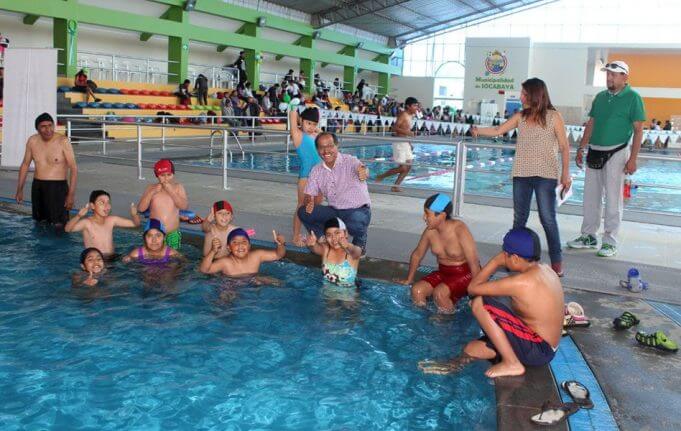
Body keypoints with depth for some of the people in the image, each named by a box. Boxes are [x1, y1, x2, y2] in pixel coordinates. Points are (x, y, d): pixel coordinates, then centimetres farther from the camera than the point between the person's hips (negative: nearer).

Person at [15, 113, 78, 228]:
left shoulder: (63, 141, -11)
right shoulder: (32, 141, 3)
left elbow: (73, 168, -12)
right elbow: (25, 164, 14)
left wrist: (71, 194, -17)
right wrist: (19, 189, 12)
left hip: (58, 187, -5)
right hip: (37, 187, 5)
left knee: (58, 226, -12)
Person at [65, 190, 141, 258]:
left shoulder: (112, 220, 5)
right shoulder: (87, 223, -8)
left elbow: (135, 224, 9)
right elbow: (67, 229, -25)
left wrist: (134, 215, -13)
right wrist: (79, 216, -41)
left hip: (112, 258, 4)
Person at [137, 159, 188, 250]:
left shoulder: (178, 187, 2)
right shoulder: (151, 188, 4)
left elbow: (185, 206, -11)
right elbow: (140, 208, -3)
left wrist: (171, 191, -16)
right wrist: (152, 192, -12)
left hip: (173, 234, 0)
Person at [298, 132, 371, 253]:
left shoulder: (350, 161, -14)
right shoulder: (316, 170, 2)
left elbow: (360, 167, -38)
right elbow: (308, 196, 4)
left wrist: (363, 172, -64)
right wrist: (309, 203, -22)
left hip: (358, 211, -5)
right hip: (334, 211, 5)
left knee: (355, 222, -38)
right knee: (303, 212, -13)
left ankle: (360, 239, 1)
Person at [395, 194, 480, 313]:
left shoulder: (459, 230, -24)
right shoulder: (430, 231, -7)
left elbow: (474, 262, -24)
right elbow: (417, 254, 9)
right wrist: (408, 280, 16)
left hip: (465, 273, -5)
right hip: (443, 273, 6)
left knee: (439, 293, -29)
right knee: (417, 290, -16)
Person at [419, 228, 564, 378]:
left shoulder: (521, 282, -23)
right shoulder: (546, 269, 4)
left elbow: (473, 288, -14)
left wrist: (495, 261, -5)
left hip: (536, 350, -9)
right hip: (548, 350, 9)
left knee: (479, 303, -18)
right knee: (471, 348, 13)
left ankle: (512, 363, -9)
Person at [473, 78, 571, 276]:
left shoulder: (553, 117, -4)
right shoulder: (520, 117, 6)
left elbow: (564, 147, -2)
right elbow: (498, 130, 2)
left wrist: (565, 174, -5)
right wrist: (478, 130, -15)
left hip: (545, 175, -4)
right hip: (521, 174, 4)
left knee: (548, 218, -4)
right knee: (519, 218, 11)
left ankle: (556, 262, 5)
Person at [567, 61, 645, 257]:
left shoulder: (633, 98, -5)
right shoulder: (600, 97, 11)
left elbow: (638, 130, -7)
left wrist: (632, 159, -13)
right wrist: (581, 149, 10)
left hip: (616, 153, -5)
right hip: (595, 152, 6)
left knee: (613, 200, -1)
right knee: (590, 197, 10)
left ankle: (610, 242, 8)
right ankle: (588, 236, 21)